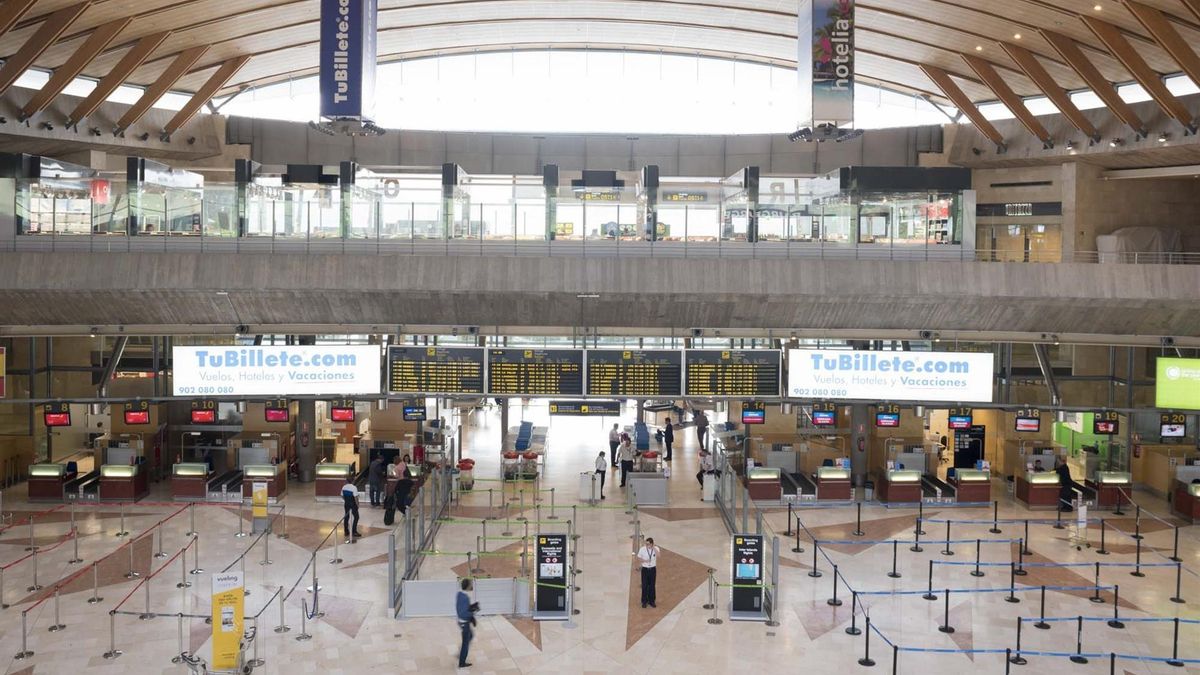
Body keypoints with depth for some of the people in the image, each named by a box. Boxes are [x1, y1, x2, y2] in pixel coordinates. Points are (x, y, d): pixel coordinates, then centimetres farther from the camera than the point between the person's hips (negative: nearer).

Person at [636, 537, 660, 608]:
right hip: (645, 569, -1)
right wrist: (644, 560, -20)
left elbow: (658, 556, -29)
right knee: (644, 586, 4)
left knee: (652, 586, 10)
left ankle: (651, 601, 25)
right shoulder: (642, 549, -12)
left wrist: (653, 548, -33)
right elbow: (638, 559, -2)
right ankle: (644, 602, 18)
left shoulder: (656, 549, -10)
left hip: (653, 569, 1)